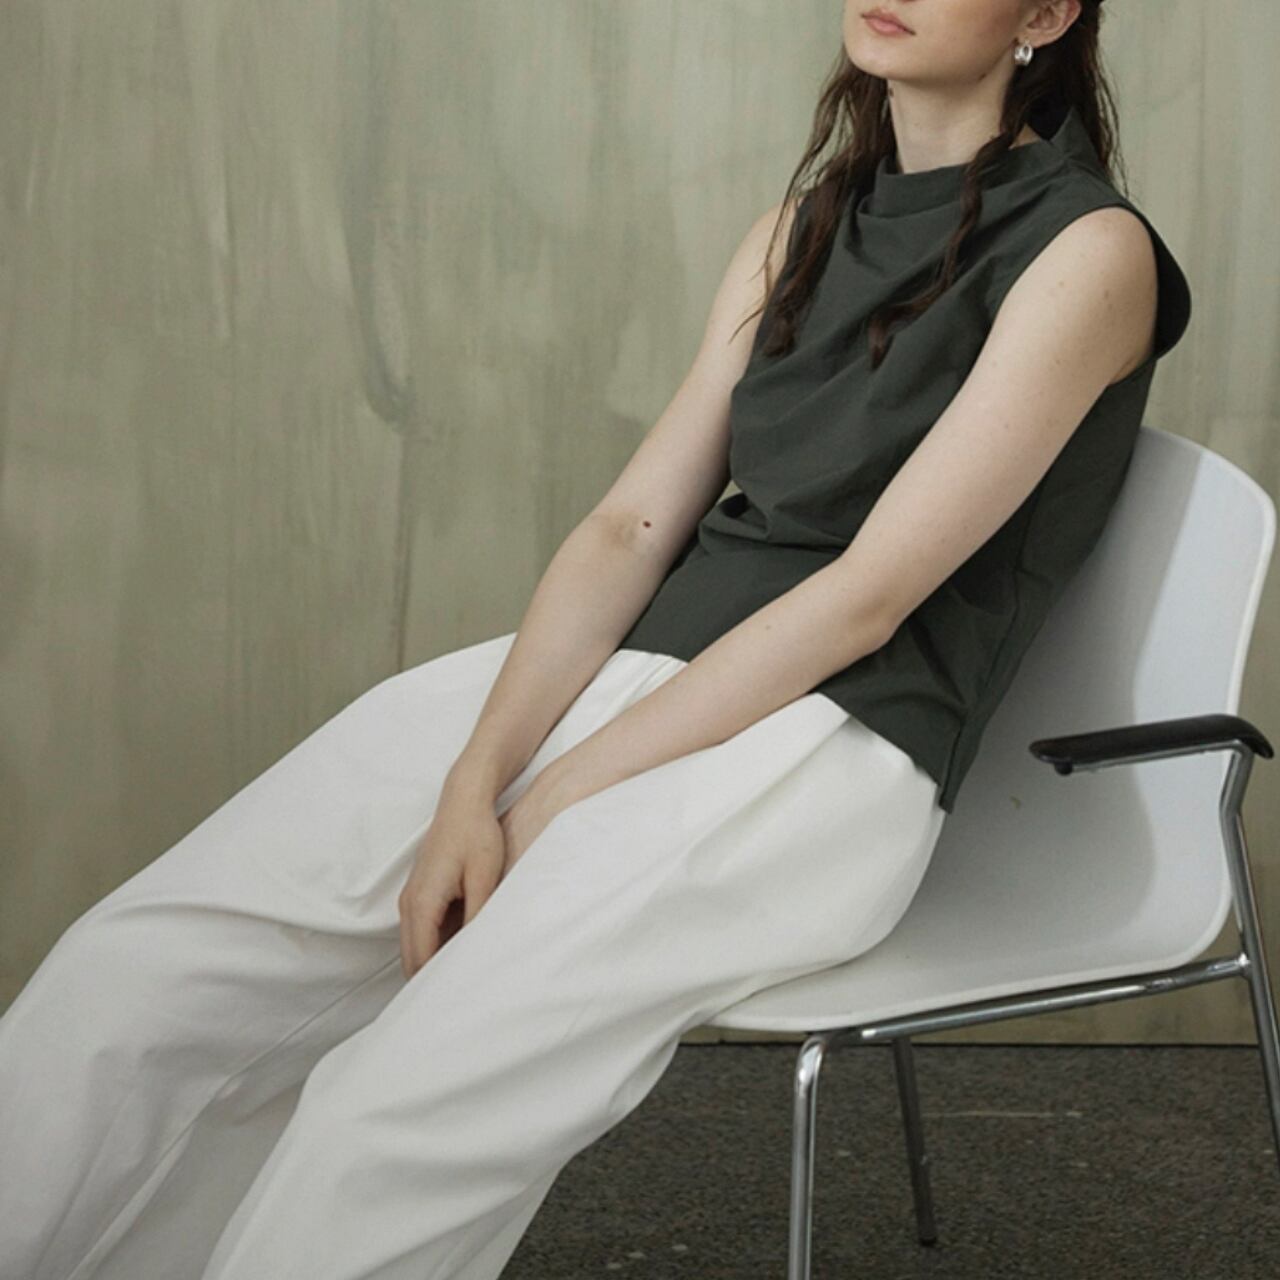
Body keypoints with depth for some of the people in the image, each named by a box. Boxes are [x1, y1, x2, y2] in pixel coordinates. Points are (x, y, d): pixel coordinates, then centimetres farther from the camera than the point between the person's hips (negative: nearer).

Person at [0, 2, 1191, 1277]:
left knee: (404, 1112, -30)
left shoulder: (1088, 250, -5)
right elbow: (632, 524, 9)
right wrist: (475, 782, -8)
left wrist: (554, 802, -14)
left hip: (831, 747, -7)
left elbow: (870, 592, -12)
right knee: (130, 980, -12)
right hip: (620, 673, 7)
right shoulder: (796, 233, 17)